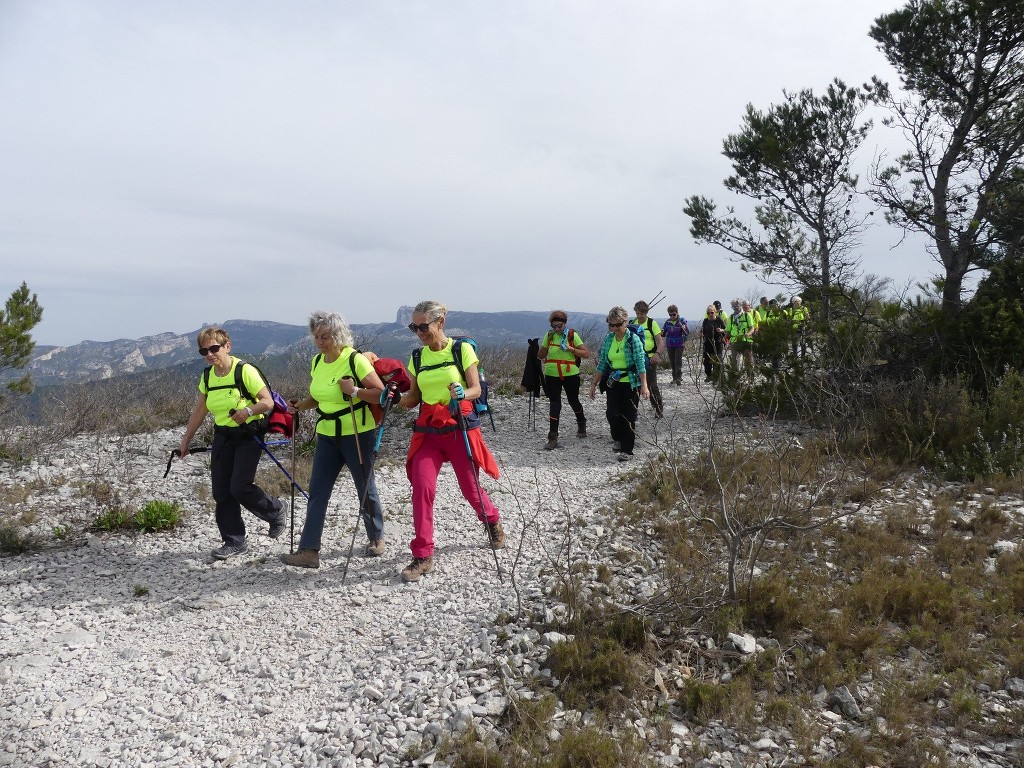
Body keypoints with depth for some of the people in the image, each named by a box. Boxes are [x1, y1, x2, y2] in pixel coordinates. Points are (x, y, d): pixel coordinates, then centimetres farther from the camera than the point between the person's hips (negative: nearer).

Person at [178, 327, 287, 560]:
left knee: (240, 487, -13)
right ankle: (234, 542, 14)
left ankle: (275, 510, 16)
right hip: (222, 437, 6)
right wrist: (185, 441, 15)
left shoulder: (245, 370, -14)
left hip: (248, 436, -6)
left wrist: (248, 411, -33)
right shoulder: (207, 376, 6)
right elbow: (199, 411, 14)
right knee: (221, 492, 2)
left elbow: (268, 402, -14)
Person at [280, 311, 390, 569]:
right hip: (327, 434, 6)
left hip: (357, 434, -6)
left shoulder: (356, 360, -15)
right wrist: (300, 405, 2)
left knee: (365, 488, 8)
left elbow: (381, 393, -15)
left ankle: (376, 538, 30)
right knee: (317, 491, 1)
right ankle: (309, 551, 3)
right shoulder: (317, 361, 6)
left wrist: (355, 391, -27)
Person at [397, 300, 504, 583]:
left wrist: (462, 394, -28)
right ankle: (423, 556, -2)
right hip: (428, 431, 3)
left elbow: (476, 389, -6)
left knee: (470, 488, 6)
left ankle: (493, 521, 39)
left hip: (460, 428, -3)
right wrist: (398, 399, -10)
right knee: (421, 487, -11)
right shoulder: (417, 357, 9)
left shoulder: (462, 350, -3)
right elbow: (414, 398, 12)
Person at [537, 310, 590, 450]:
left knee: (573, 401, 15)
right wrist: (546, 346, -10)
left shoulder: (572, 335, -5)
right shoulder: (549, 336, 3)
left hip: (570, 375, -1)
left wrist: (571, 349, -20)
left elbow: (587, 354, -9)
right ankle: (553, 438, -5)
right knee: (554, 404, -5)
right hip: (552, 375, 1)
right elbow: (540, 355, 8)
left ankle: (581, 424, 45)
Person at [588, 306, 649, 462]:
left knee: (629, 417, 2)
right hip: (613, 383, 4)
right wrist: (594, 384, 8)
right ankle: (618, 439, 20)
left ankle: (627, 450, 12)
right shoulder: (608, 339, 5)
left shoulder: (633, 339, -9)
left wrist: (644, 385, -23)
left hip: (631, 383, -4)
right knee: (612, 414, -8)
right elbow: (602, 364, 10)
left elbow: (640, 363, -15)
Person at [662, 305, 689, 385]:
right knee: (672, 361, 8)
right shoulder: (667, 322, 2)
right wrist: (662, 333, -16)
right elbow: (664, 333, 7)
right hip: (670, 345, 4)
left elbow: (687, 333, -8)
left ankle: (679, 378, -9)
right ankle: (674, 377, 17)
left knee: (678, 361, -9)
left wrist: (684, 329, -29)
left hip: (679, 344, -4)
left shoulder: (682, 321, -6)